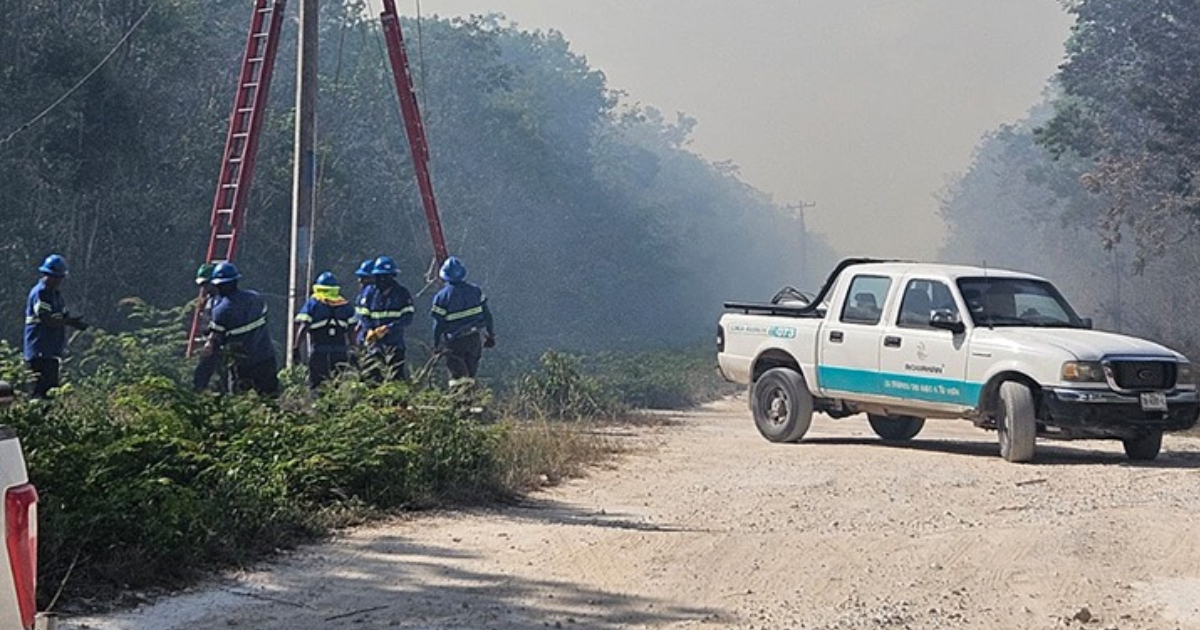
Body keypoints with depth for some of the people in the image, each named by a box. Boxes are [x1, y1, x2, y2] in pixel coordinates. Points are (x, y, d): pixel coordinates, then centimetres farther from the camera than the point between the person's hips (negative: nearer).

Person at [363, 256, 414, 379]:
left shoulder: (402, 293, -1)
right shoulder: (372, 293, 8)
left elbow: (408, 318, -8)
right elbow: (365, 316, 9)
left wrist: (388, 328, -20)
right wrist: (370, 330, -12)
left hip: (394, 342, -3)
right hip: (375, 341, 3)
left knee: (396, 374, -7)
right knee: (372, 372, 1)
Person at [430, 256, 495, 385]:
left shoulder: (442, 297, -12)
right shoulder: (475, 291, -1)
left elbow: (439, 324, -8)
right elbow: (486, 314, 5)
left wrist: (437, 344, 4)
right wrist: (490, 335, 15)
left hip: (456, 341, -4)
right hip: (476, 338, 4)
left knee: (457, 372, 6)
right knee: (471, 369, 17)